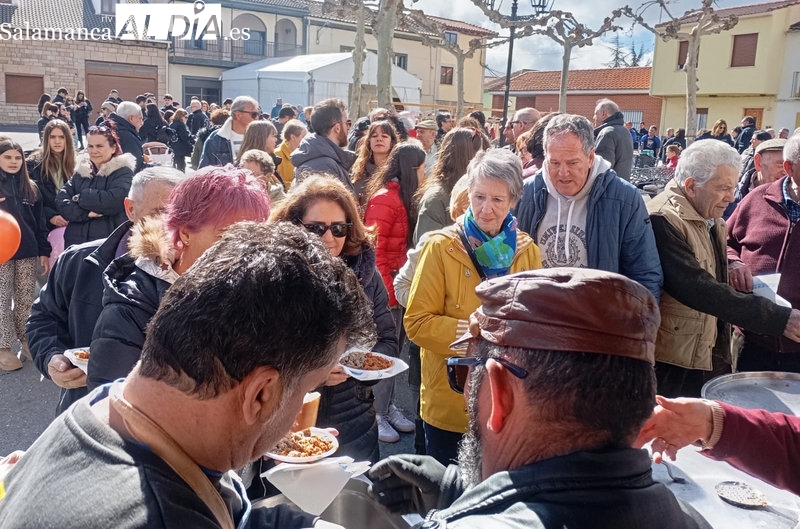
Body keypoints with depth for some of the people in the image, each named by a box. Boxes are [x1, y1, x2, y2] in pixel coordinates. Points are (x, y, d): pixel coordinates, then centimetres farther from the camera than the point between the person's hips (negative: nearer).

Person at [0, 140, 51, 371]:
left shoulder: (30, 187, 10)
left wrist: (44, 250, 6)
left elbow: (40, 222, 11)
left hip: (27, 251, 3)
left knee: (26, 299, 9)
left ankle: (26, 340, 20)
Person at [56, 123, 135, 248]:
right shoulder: (81, 171, 14)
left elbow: (114, 201, -20)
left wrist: (80, 198, -6)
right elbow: (61, 200, 3)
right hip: (76, 242, 5)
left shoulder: (123, 172, -2)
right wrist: (86, 213, -14)